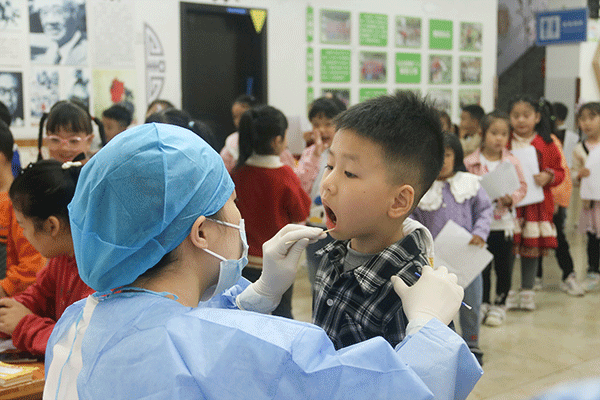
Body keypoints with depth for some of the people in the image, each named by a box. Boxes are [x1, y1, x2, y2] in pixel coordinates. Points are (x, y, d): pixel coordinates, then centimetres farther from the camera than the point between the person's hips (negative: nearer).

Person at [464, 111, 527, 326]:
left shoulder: (512, 162, -2)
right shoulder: (470, 162, -4)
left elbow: (522, 186, 3)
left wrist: (511, 199, -14)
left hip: (504, 222, 1)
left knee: (504, 266, 7)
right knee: (482, 266, 8)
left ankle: (499, 304, 22)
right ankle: (483, 303, 25)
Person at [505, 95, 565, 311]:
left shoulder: (546, 145, 4)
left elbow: (559, 170, 9)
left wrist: (548, 177, -11)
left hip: (536, 204, 1)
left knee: (532, 248, 7)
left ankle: (527, 291, 20)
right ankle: (507, 292, 11)